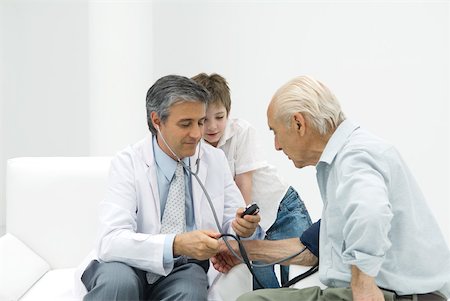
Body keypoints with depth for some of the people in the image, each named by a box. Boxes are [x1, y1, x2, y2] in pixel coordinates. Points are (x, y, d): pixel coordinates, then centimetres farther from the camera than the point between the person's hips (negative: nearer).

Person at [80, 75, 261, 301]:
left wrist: (243, 227, -20)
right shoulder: (128, 163, -10)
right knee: (118, 282, -35)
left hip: (184, 268, 2)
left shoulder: (215, 160, 1)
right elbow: (111, 241, -22)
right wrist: (176, 245, -37)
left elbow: (232, 222, 5)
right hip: (132, 266, -2)